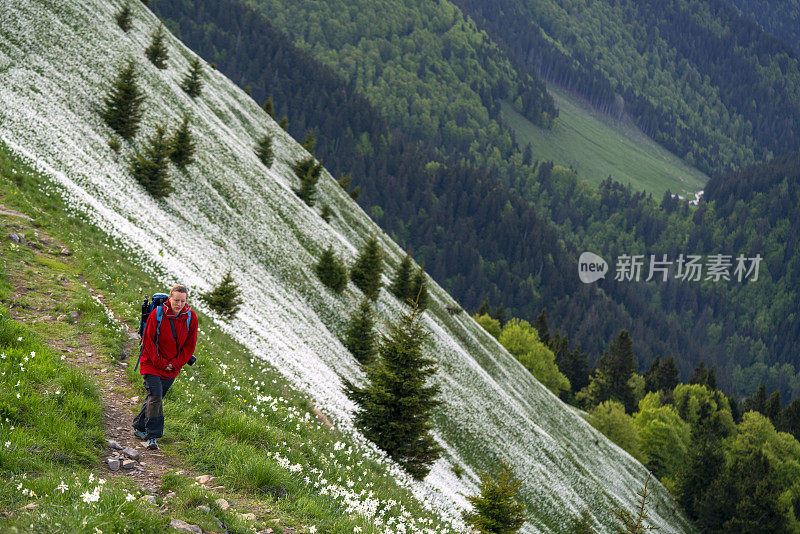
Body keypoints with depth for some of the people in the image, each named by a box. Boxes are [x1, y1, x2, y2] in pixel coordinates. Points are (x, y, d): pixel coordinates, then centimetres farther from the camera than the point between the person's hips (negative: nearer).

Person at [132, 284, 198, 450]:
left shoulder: (190, 318, -6)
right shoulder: (157, 315, -16)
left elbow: (190, 344, 2)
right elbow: (148, 340, -9)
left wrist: (175, 364, -6)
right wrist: (161, 363, -12)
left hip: (173, 367, 4)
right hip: (152, 364, -4)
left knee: (155, 397, 12)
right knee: (155, 397, -15)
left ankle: (139, 427, 31)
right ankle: (152, 436, -14)